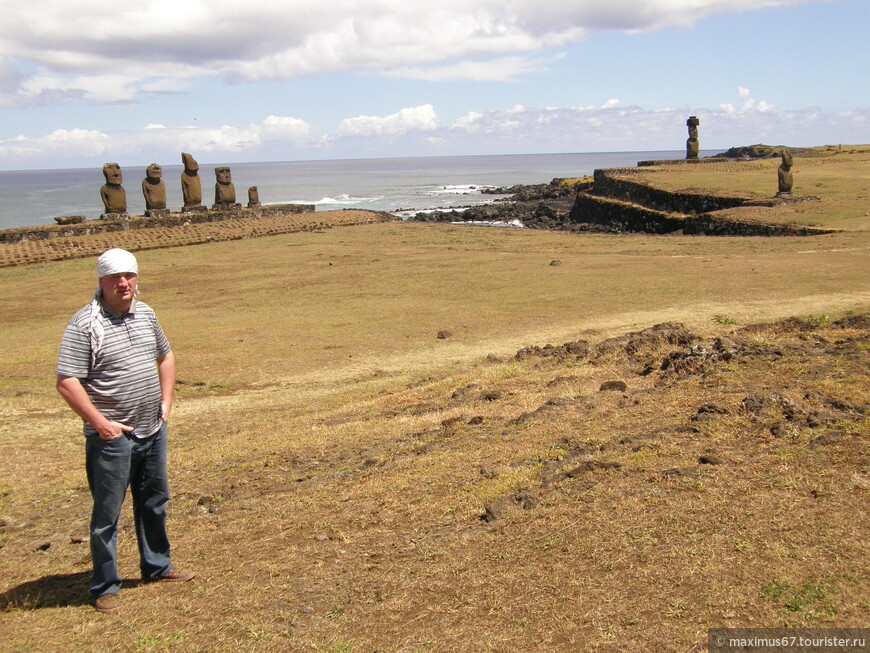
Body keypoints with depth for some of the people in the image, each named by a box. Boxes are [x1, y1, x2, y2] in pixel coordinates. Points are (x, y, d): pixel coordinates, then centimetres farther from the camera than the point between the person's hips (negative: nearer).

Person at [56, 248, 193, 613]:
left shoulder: (145, 314, 7)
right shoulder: (85, 324, -15)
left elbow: (165, 356, 21)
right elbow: (67, 382, -18)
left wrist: (166, 401, 12)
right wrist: (100, 423, -19)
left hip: (153, 432, 7)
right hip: (112, 438, -7)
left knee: (154, 504, 19)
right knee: (107, 514, 3)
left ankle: (156, 567, 37)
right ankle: (104, 587, 18)